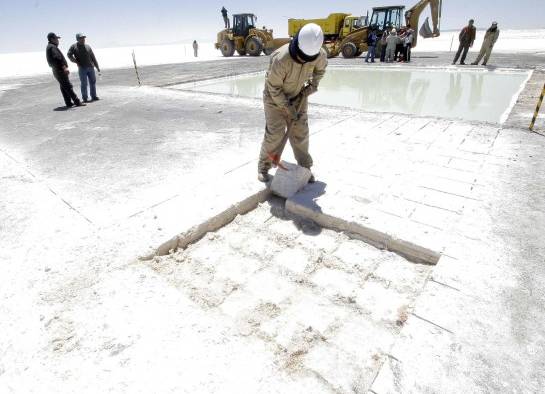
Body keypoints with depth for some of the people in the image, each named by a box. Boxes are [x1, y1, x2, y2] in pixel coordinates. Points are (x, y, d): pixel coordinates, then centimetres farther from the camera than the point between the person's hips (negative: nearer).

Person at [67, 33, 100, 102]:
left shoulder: (88, 47, 14)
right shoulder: (74, 47, 4)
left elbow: (93, 57, 16)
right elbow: (69, 55, 1)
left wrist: (97, 67, 13)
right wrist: (75, 61, -9)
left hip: (91, 67, 4)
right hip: (82, 68, -4)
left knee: (93, 82, 6)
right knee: (84, 83, -4)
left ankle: (94, 96, 15)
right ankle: (85, 98, 1)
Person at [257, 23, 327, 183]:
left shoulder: (319, 54, -19)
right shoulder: (280, 59, -34)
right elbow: (274, 87, -23)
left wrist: (312, 85, -6)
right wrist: (287, 108, -20)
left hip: (298, 96, 4)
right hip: (275, 97, -4)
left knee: (300, 132, 3)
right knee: (275, 133, -8)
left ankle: (305, 167, 17)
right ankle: (263, 166, 9)